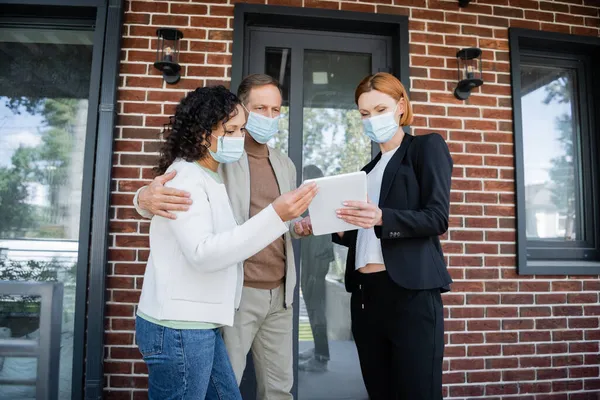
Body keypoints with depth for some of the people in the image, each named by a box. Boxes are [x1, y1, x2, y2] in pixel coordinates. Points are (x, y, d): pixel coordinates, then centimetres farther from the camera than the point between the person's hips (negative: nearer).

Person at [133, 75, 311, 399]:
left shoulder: (285, 165, 12)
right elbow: (167, 192, -13)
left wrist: (301, 226, -3)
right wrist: (147, 197, -36)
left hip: (280, 294, 6)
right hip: (234, 293, -5)